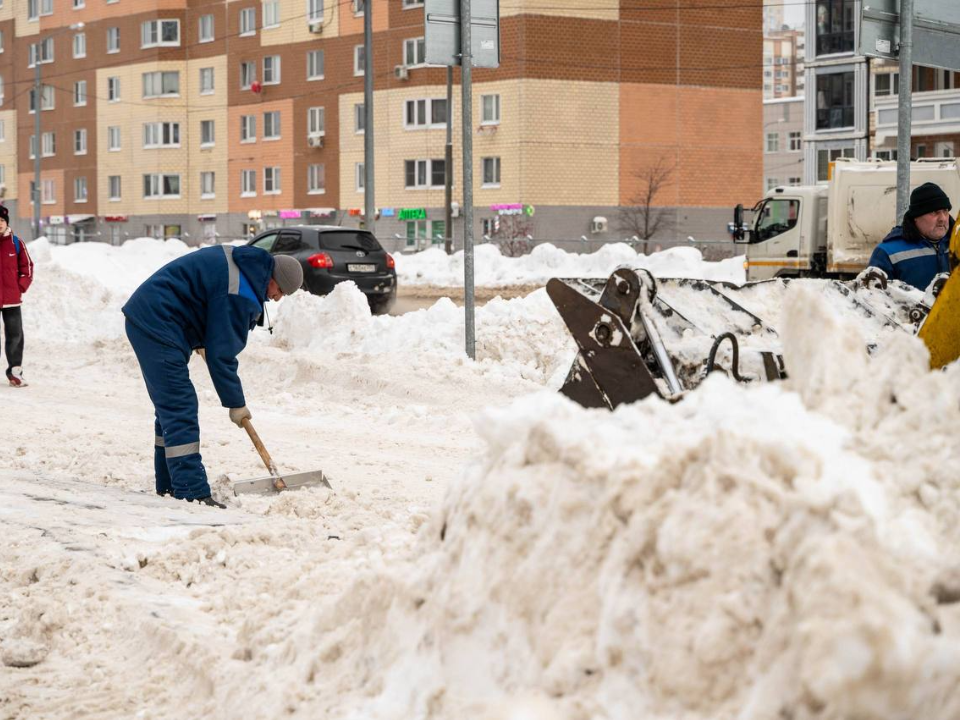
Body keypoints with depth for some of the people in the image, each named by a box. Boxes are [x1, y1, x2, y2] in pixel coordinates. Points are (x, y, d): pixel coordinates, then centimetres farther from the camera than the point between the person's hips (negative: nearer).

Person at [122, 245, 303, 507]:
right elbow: (221, 353, -18)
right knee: (180, 409, -14)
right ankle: (191, 492, -17)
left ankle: (169, 485, 23)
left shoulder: (235, 259, 10)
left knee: (170, 406, 16)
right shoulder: (238, 295, -21)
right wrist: (236, 404, -9)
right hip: (158, 327, -11)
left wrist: (201, 339, 30)